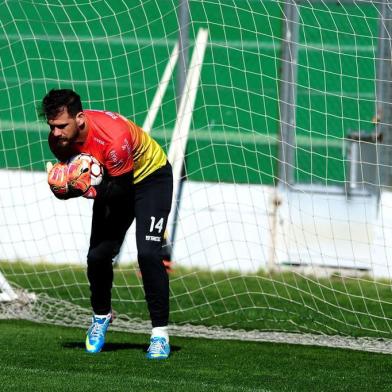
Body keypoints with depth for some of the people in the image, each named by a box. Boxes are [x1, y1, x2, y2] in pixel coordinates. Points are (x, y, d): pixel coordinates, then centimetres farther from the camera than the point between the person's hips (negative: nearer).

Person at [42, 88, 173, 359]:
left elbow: (122, 189, -29)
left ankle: (160, 332, -12)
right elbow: (73, 181, -5)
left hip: (151, 177, -6)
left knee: (148, 253, -20)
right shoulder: (59, 139, -19)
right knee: (98, 255, -1)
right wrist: (64, 185, -28)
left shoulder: (113, 137, -39)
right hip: (112, 182, 6)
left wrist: (91, 189, -46)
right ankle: (101, 317, 26)